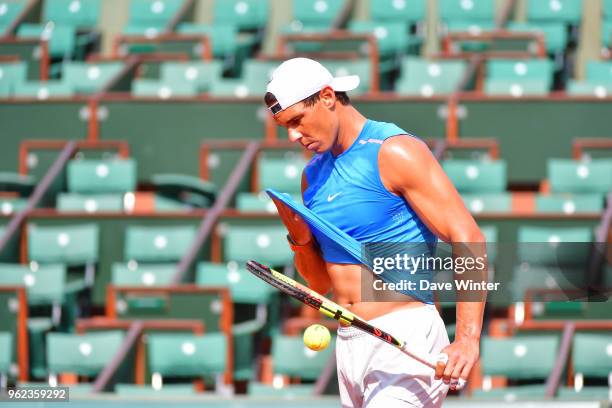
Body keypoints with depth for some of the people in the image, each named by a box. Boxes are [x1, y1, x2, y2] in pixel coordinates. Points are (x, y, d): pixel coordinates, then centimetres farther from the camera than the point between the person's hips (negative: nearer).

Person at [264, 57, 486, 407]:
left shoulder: (395, 153, -10)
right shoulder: (314, 175, 14)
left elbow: (469, 240, -16)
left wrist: (467, 339, -26)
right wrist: (300, 238, -2)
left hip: (404, 340, -8)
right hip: (349, 344, 8)